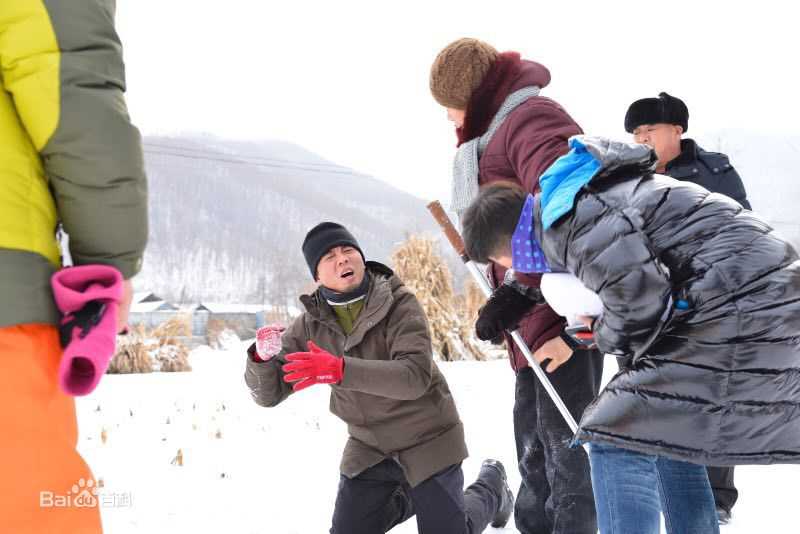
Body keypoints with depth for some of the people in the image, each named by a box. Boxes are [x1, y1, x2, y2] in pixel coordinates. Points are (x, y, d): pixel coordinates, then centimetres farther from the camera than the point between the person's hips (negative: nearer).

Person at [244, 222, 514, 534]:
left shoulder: (399, 303, -19)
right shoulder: (312, 324, -8)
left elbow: (416, 375, -33)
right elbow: (268, 393, -7)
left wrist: (340, 370, -45)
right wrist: (263, 357, -30)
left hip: (426, 439, -4)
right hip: (368, 449, 4)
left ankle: (491, 486, 40)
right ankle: (410, 496, 35)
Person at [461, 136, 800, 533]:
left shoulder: (569, 216, -15)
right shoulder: (580, 196, 17)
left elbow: (640, 303, -22)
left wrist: (603, 334, 1)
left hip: (737, 314, -11)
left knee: (617, 440, -9)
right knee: (669, 434, 21)